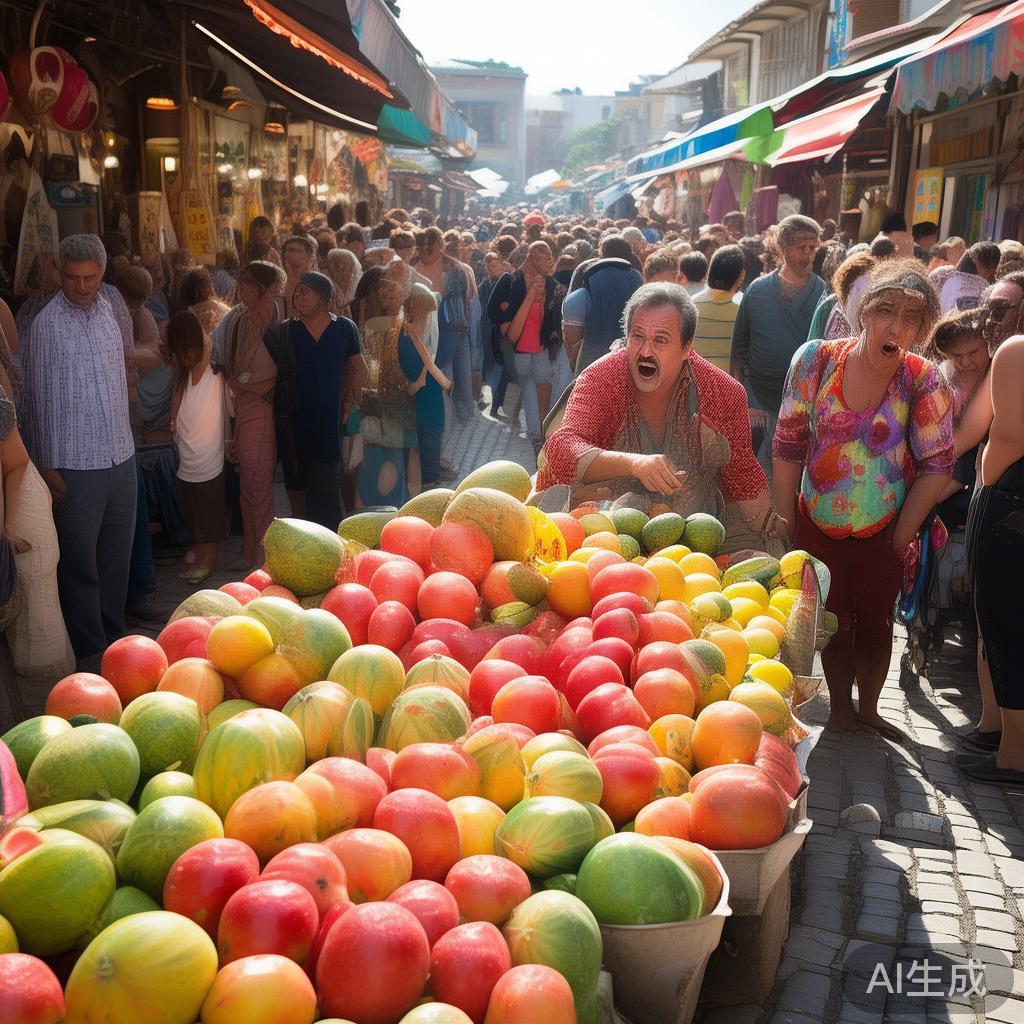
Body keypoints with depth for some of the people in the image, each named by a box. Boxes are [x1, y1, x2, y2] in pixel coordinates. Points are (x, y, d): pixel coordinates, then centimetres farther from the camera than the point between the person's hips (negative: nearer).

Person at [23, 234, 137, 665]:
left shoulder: (108, 310, 8)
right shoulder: (47, 324, -10)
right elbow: (39, 398, -8)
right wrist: (46, 467, -9)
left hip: (121, 455, 6)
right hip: (75, 464, -6)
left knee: (116, 554, 16)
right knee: (80, 563, 3)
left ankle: (114, 636, 31)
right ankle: (91, 653, 15)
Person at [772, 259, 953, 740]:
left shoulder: (923, 380, -15)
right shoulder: (817, 359, -14)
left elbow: (937, 464, -9)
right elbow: (787, 447, -7)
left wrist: (902, 534, -8)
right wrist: (788, 524, -5)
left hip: (882, 531, 0)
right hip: (818, 524, 0)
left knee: (875, 624, 12)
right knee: (833, 622, 13)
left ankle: (867, 709, 35)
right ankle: (840, 708, 34)